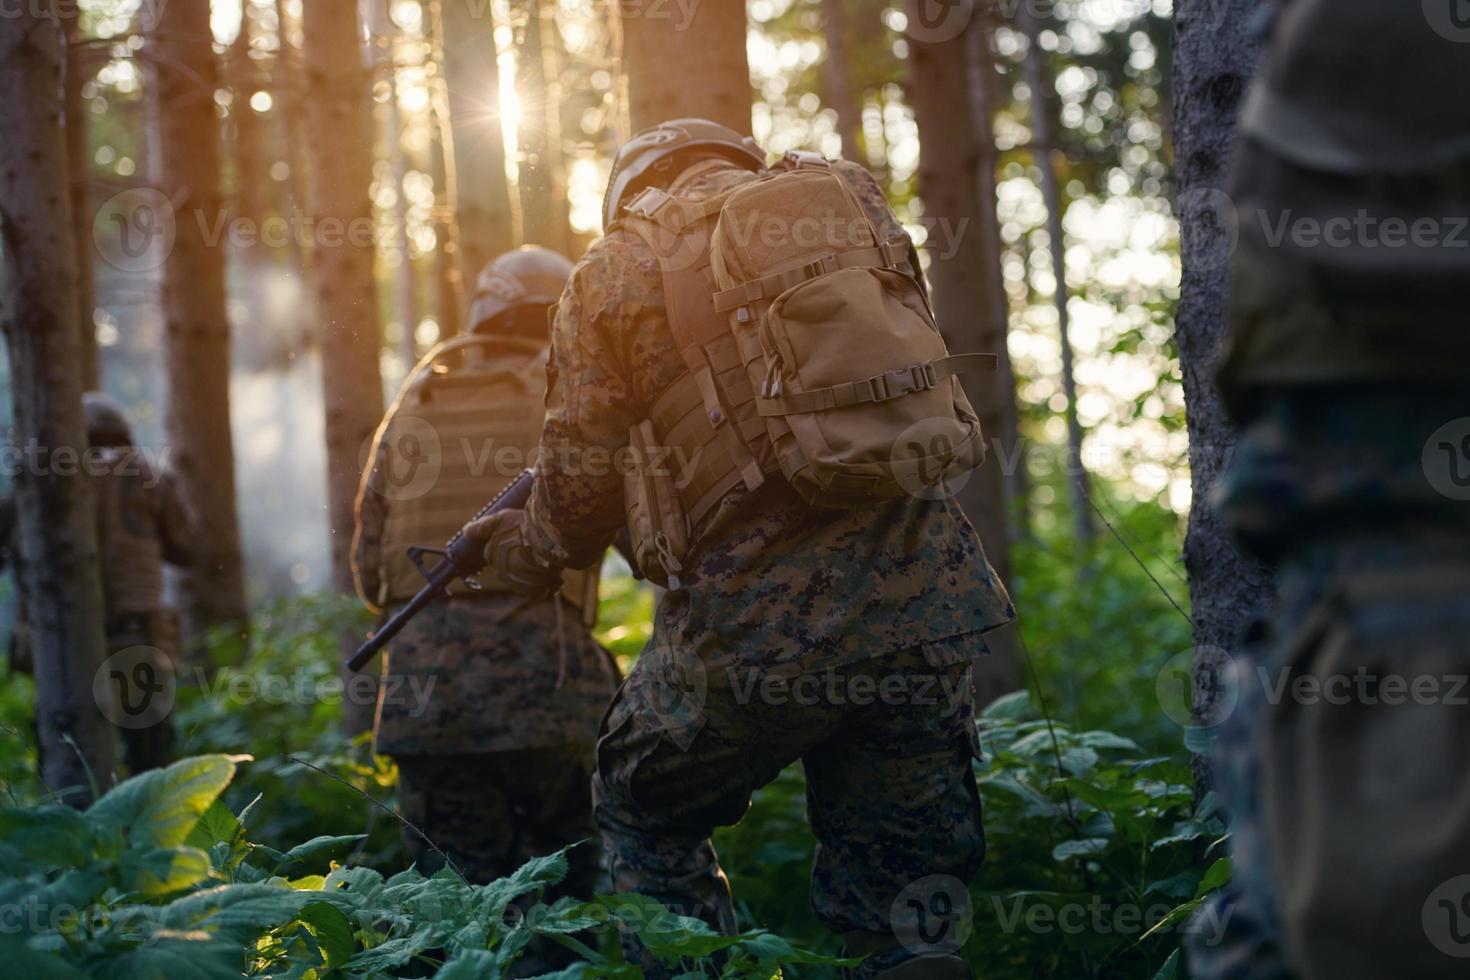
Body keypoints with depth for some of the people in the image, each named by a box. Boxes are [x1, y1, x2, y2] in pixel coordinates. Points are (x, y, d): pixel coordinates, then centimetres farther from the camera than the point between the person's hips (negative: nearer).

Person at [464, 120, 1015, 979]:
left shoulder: (616, 271, 3)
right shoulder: (851, 196, 12)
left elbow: (584, 481, 3)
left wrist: (523, 552, 23)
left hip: (757, 621, -3)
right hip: (924, 596, 3)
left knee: (649, 820, 22)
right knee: (904, 891, 13)